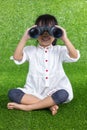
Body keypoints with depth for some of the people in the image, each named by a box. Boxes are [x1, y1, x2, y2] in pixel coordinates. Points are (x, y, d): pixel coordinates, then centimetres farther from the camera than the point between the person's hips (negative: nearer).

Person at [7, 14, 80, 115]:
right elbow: (17, 58, -13)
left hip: (54, 92, -1)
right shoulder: (30, 50, 5)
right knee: (12, 93, -22)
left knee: (63, 94, -35)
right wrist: (24, 39, -18)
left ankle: (27, 106, -23)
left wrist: (65, 39, -23)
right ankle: (49, 104, -24)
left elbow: (74, 57, -15)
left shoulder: (60, 50, 3)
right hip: (34, 92, 1)